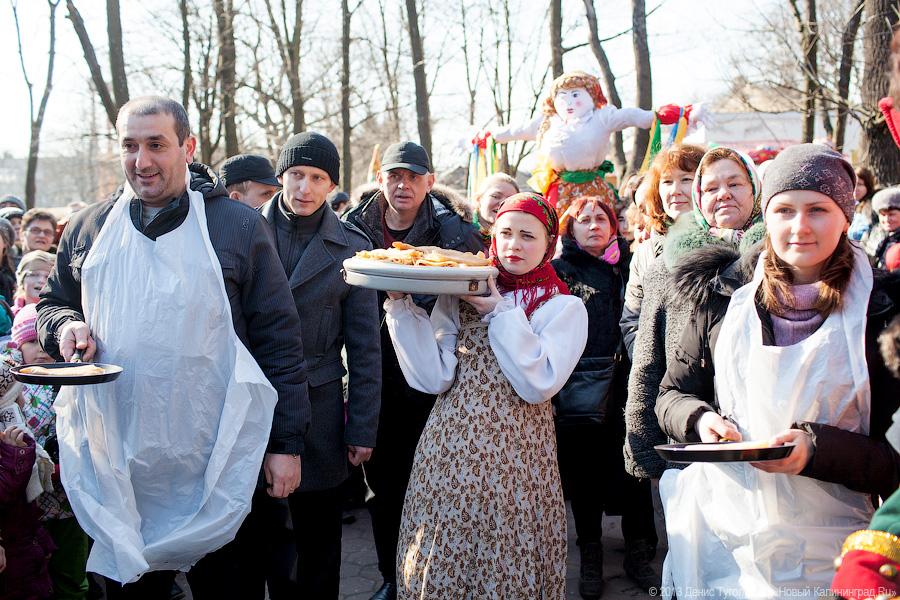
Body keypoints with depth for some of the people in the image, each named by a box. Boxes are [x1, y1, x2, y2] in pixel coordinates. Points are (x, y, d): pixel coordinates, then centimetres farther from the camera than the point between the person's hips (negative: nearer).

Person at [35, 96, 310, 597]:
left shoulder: (240, 227, -2)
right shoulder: (89, 229, 8)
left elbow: (279, 341, -2)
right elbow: (53, 304, 21)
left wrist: (286, 443, -6)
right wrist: (65, 326, -5)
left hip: (219, 470, -3)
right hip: (117, 467, 3)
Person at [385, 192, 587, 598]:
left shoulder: (564, 307, 1)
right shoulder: (459, 295, 7)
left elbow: (539, 384, -13)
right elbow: (434, 377, -4)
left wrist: (500, 312, -13)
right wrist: (401, 305, -12)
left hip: (513, 457, -2)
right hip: (448, 452, 2)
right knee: (437, 567, 7)